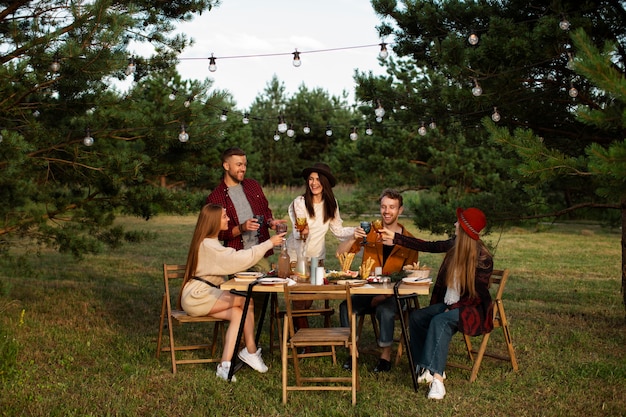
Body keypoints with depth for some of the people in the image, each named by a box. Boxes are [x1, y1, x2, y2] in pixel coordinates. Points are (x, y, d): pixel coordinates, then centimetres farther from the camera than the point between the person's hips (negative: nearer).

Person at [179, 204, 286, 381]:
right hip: (196, 297, -10)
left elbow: (230, 263, 14)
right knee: (246, 301, -18)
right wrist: (268, 243, -18)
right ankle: (250, 351, -7)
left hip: (202, 296, 10)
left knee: (237, 313, -14)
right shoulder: (208, 245, -17)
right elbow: (240, 259, -23)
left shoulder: (210, 242, 18)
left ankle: (225, 365, -20)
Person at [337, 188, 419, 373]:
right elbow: (340, 254, 1)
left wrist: (385, 295, -14)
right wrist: (354, 239, -19)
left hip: (394, 295, -2)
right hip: (368, 292, 2)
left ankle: (386, 356, -15)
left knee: (385, 310, -34)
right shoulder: (370, 232, 6)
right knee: (346, 306, -26)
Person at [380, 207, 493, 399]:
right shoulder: (455, 245, 0)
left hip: (473, 309, -7)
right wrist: (394, 237, 10)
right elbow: (428, 246, 9)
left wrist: (453, 308, -21)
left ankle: (436, 376, -35)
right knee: (416, 317, -11)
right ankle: (425, 366, -7)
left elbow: (478, 294, -15)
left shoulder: (483, 258, -18)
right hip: (450, 304, 8)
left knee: (440, 321, -33)